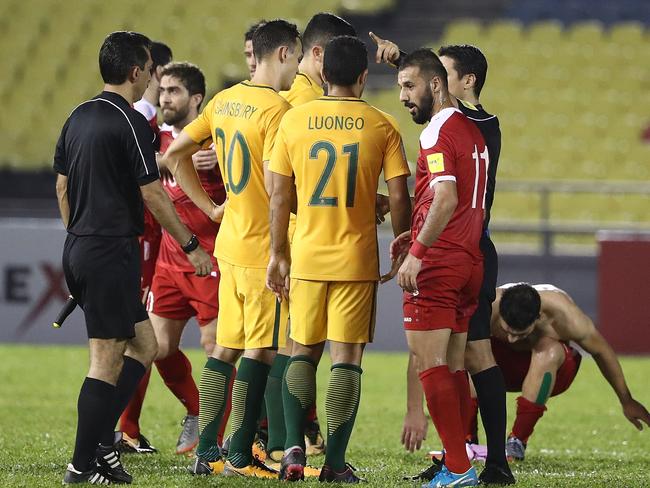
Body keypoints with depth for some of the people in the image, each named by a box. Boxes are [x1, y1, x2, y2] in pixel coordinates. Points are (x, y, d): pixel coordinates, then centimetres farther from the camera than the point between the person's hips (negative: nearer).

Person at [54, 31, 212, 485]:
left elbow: (62, 186, 18)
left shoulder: (79, 117, 12)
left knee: (143, 345, 15)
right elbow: (153, 195, -11)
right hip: (112, 252, -9)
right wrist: (192, 246, -2)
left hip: (78, 248, 9)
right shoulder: (130, 123, -13)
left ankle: (101, 442, 10)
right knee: (106, 360, -4)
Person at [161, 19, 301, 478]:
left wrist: (212, 207, 18)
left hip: (231, 242, 8)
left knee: (226, 348, 11)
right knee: (260, 351, -3)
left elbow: (174, 156, 16)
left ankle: (207, 452, 13)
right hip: (266, 248, -8)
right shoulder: (277, 109, -15)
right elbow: (275, 187, -22)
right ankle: (240, 456, -2)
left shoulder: (225, 101, 10)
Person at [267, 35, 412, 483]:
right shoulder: (381, 126, -4)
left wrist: (278, 254, 11)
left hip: (307, 256, 2)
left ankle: (294, 447, -1)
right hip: (357, 258, -2)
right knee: (346, 357, 2)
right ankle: (335, 462, 0)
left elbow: (279, 197, 2)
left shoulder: (294, 121, 0)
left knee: (303, 353, 13)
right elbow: (399, 197, -4)